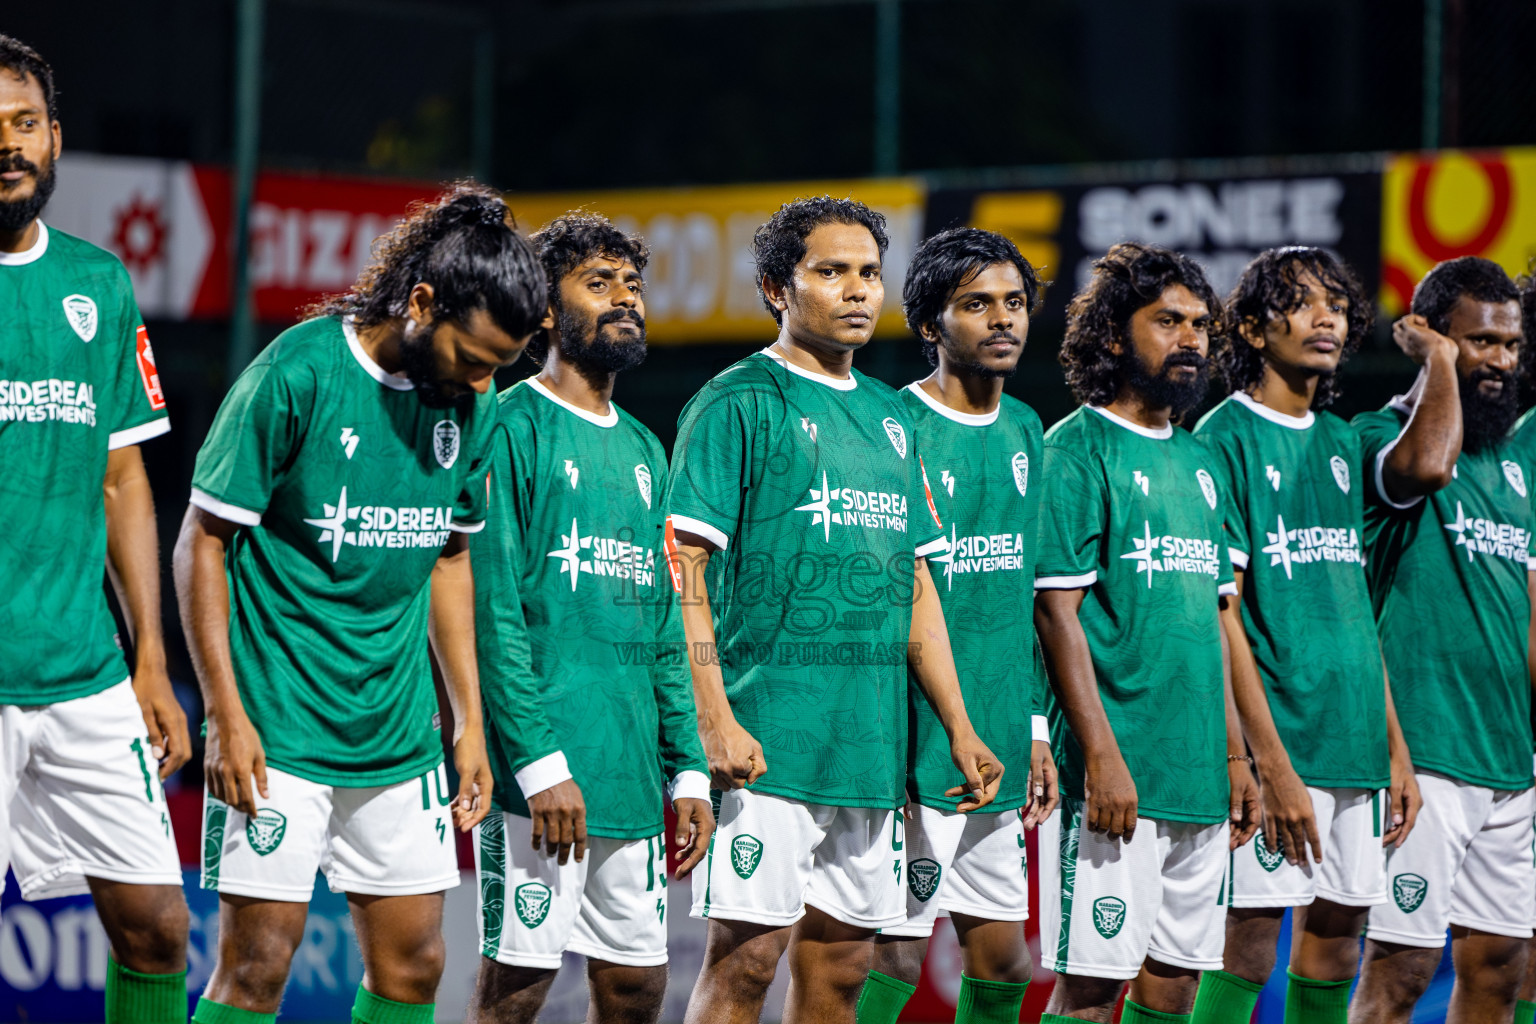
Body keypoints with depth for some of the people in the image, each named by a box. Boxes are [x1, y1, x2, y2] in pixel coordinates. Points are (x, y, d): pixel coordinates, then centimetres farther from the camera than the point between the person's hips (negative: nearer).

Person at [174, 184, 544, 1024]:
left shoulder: (471, 404, 4)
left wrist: (469, 718, 14)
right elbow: (203, 542, -10)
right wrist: (226, 714, -14)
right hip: (278, 727, -6)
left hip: (400, 729, 6)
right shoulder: (295, 375, -14)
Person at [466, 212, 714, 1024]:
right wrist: (540, 761, -18)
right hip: (542, 771, -7)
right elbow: (492, 610, -12)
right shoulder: (511, 428, -4)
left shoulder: (644, 451, 18)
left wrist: (688, 771, 12)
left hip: (633, 772, 7)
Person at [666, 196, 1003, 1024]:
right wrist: (715, 721, -20)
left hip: (870, 743, 7)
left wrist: (959, 728, 16)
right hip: (768, 739, -7)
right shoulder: (738, 404, -4)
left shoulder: (890, 417, 18)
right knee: (744, 958, -9)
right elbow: (686, 570, -10)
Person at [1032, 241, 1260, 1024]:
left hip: (1199, 775, 8)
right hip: (1117, 774, -8)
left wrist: (1234, 755, 16)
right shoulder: (1076, 451, -6)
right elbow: (1056, 610, -12)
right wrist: (1101, 754, -19)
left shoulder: (1199, 461, 17)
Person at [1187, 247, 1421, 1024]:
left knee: (1336, 944, 8)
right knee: (1249, 943, -7)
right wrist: (1273, 764, -17)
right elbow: (1220, 613, -12)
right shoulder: (1226, 438, -7)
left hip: (1354, 737, 7)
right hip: (1274, 737, -7)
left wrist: (1395, 747, 12)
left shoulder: (1339, 443, 15)